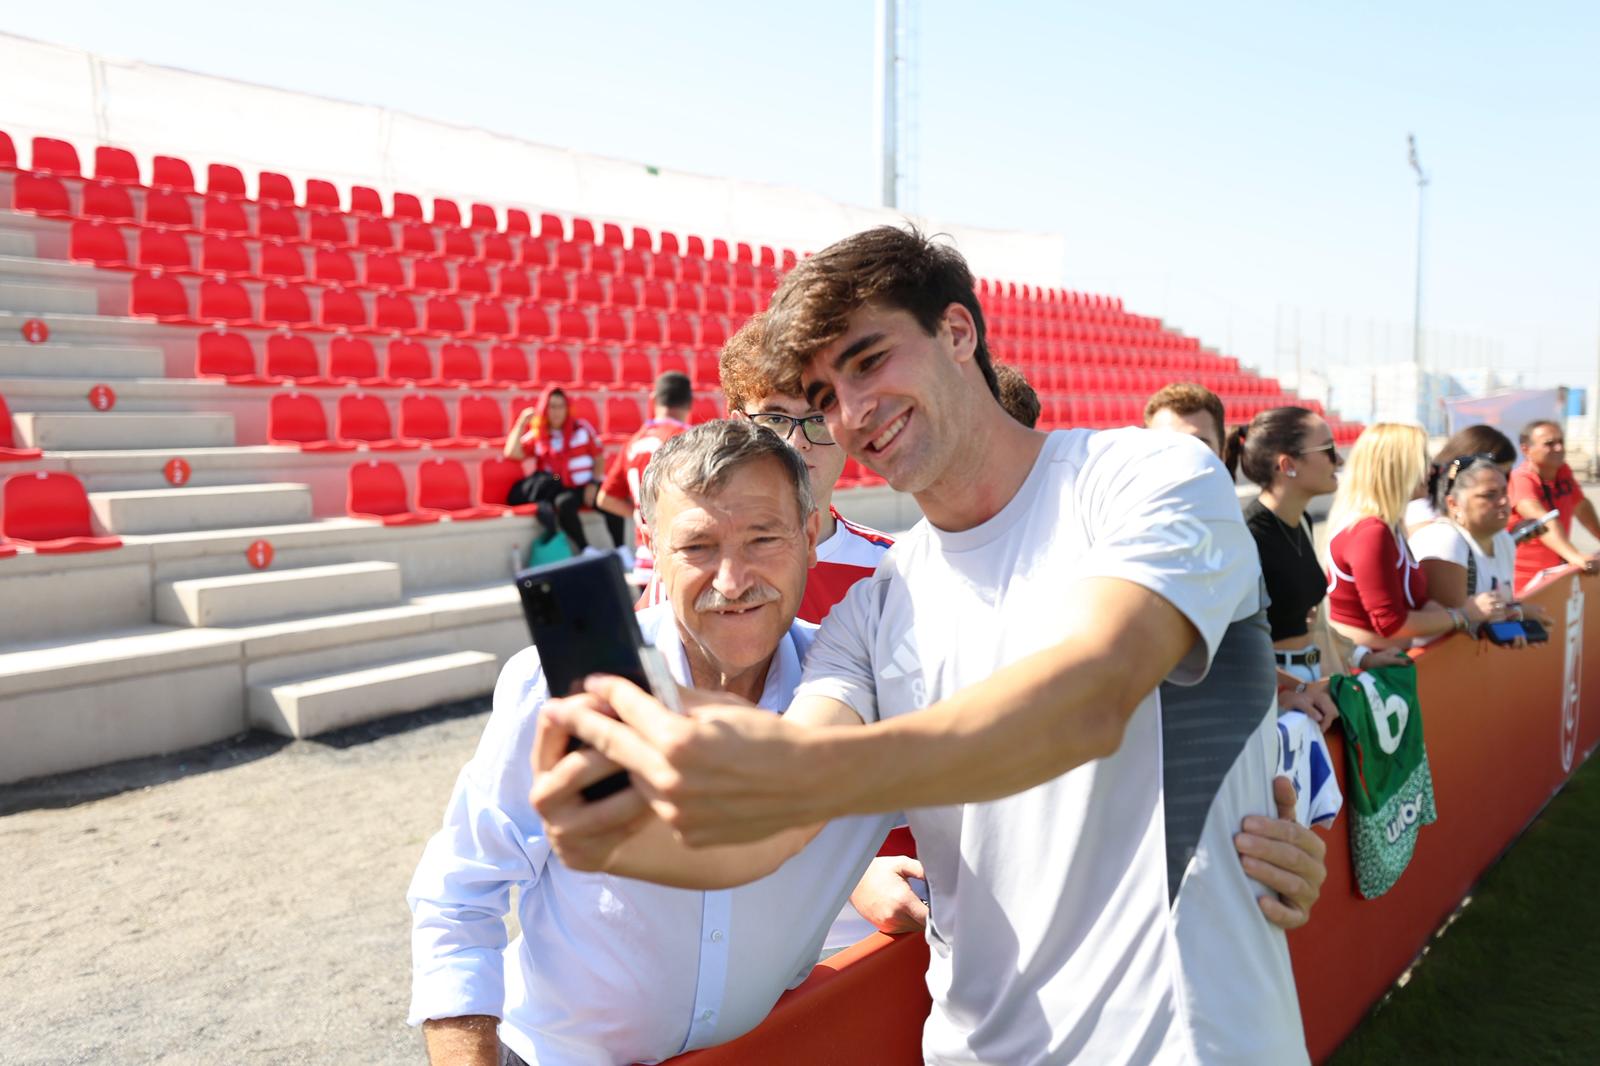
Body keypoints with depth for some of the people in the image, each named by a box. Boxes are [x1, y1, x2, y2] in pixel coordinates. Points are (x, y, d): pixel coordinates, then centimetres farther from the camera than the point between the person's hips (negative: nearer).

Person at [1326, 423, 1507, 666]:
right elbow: (1391, 623, -19)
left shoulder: (1384, 525, 9)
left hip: (1381, 660, 9)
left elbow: (1413, 599, 9)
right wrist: (1464, 615, -8)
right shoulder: (1371, 533, -20)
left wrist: (1472, 614, -1)